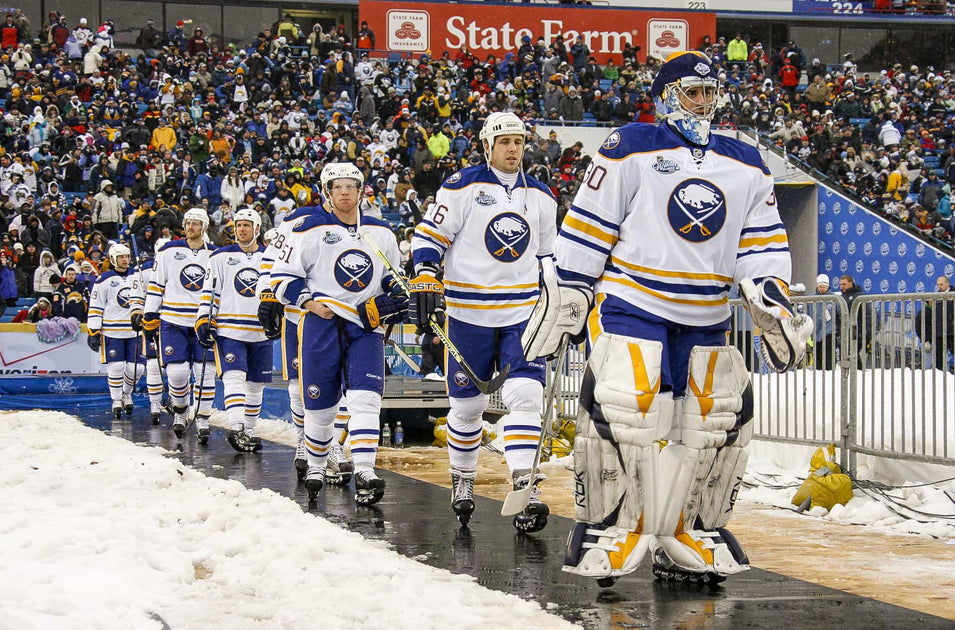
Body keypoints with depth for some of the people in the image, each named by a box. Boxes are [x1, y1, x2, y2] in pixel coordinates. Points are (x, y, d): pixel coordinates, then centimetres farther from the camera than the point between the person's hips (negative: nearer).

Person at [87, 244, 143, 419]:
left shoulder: (136, 277, 12)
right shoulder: (104, 280, -1)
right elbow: (95, 307, -3)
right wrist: (93, 331, -8)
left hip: (134, 331, 4)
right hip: (112, 331, -4)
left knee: (135, 368, 0)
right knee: (115, 367, -6)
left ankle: (126, 393, 26)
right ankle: (116, 400, 9)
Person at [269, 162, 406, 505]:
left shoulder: (381, 232, 12)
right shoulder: (309, 230, 0)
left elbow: (393, 274, 26)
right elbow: (282, 277, 1)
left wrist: (396, 293, 5)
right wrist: (310, 302, -10)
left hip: (366, 327, 2)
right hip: (322, 323, -2)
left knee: (365, 398, -15)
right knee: (320, 406, 4)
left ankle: (364, 474, -22)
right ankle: (315, 468, 26)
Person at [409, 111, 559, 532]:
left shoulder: (541, 196, 11)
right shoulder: (463, 186, -4)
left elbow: (548, 256, 21)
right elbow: (429, 236, -3)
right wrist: (426, 279, -18)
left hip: (522, 311, 3)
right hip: (468, 311, -3)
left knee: (526, 395, -13)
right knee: (468, 403, 5)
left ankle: (525, 489, -17)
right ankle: (462, 481, 25)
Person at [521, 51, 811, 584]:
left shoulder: (748, 167, 13)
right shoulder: (631, 150, -2)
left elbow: (761, 245, 12)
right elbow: (587, 226, -2)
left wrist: (774, 303, -3)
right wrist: (565, 297, -4)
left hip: (705, 320, 5)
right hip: (630, 305, -5)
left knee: (720, 418, 2)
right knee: (624, 410, -20)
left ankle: (688, 535, 15)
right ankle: (608, 527, -5)